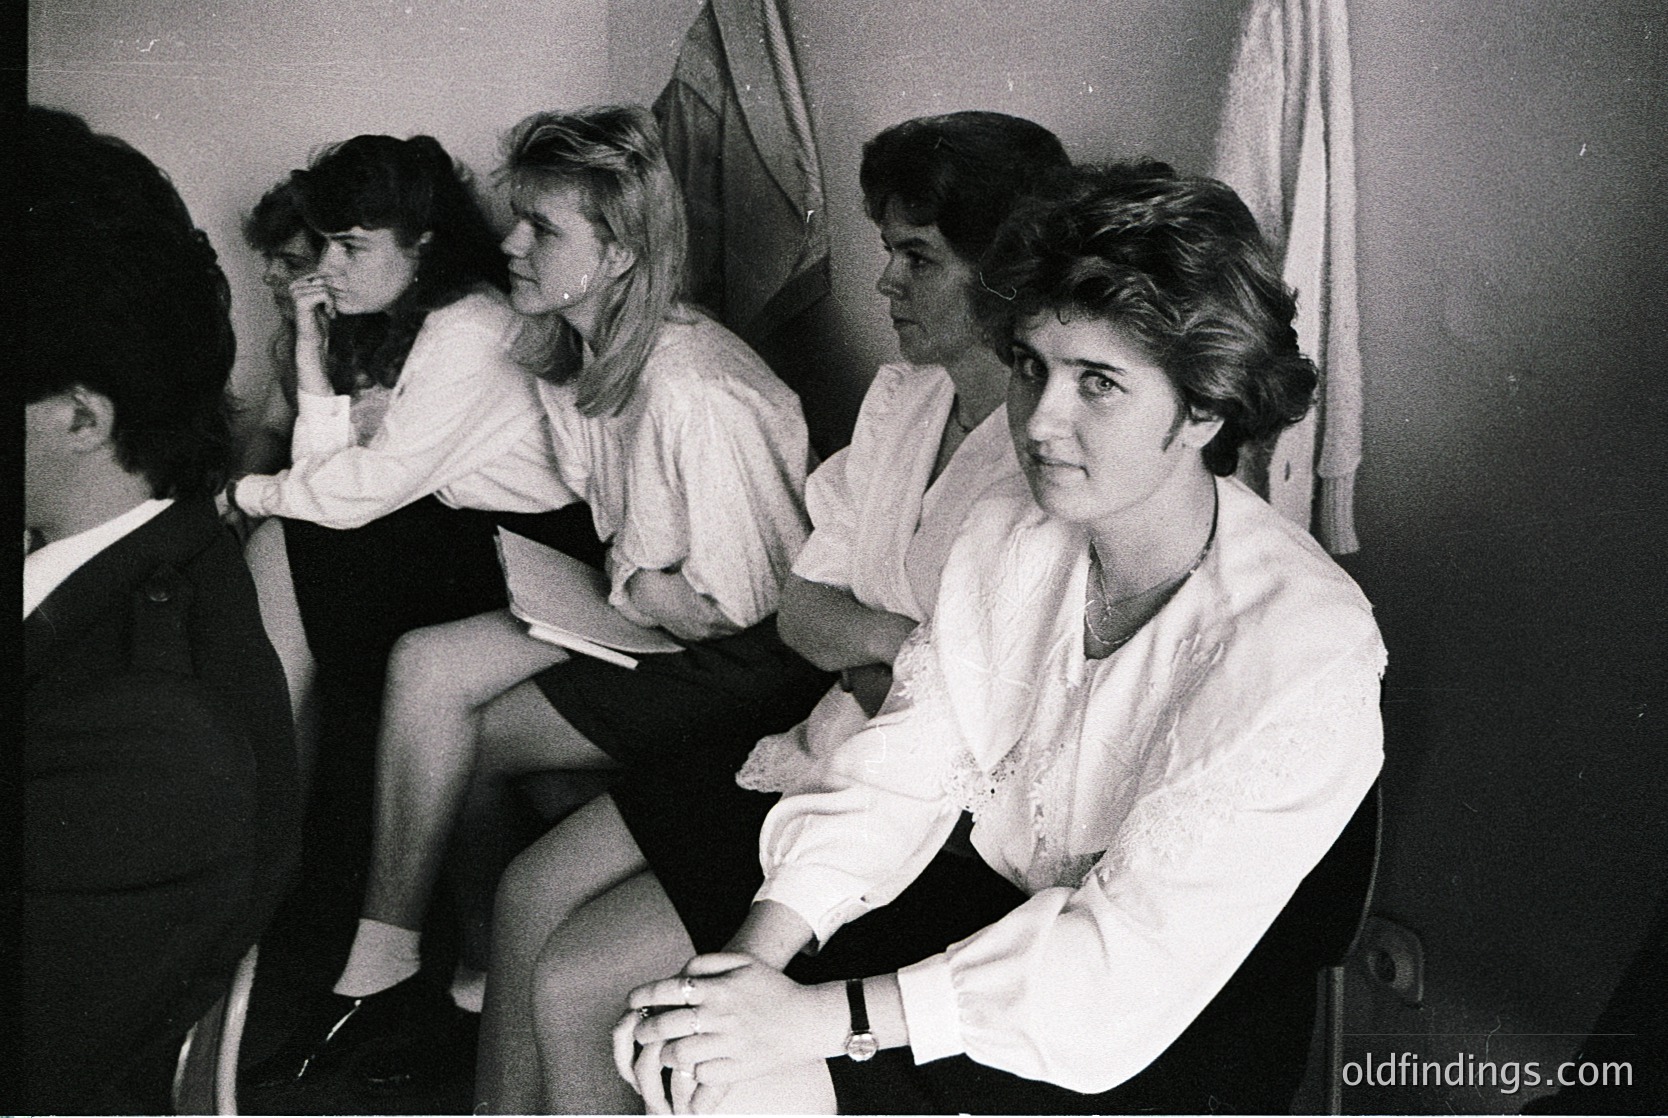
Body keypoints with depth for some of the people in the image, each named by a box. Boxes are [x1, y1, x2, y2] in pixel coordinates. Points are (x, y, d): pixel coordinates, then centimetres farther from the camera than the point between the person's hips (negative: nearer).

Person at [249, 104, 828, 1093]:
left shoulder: (693, 396, -28)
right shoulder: (586, 360, 2)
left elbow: (736, 603, -22)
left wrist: (624, 590, -9)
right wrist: (628, 578, -7)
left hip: (748, 661, -9)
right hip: (651, 613, 9)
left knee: (471, 737, -10)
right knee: (426, 666, -7)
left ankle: (483, 986, 13)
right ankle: (384, 967, -3)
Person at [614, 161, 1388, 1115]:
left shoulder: (1306, 647, -26)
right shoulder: (1011, 535, -5)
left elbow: (1132, 957, -26)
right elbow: (901, 774, -3)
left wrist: (814, 1014, -28)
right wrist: (753, 951, -20)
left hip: (1181, 1023, -5)